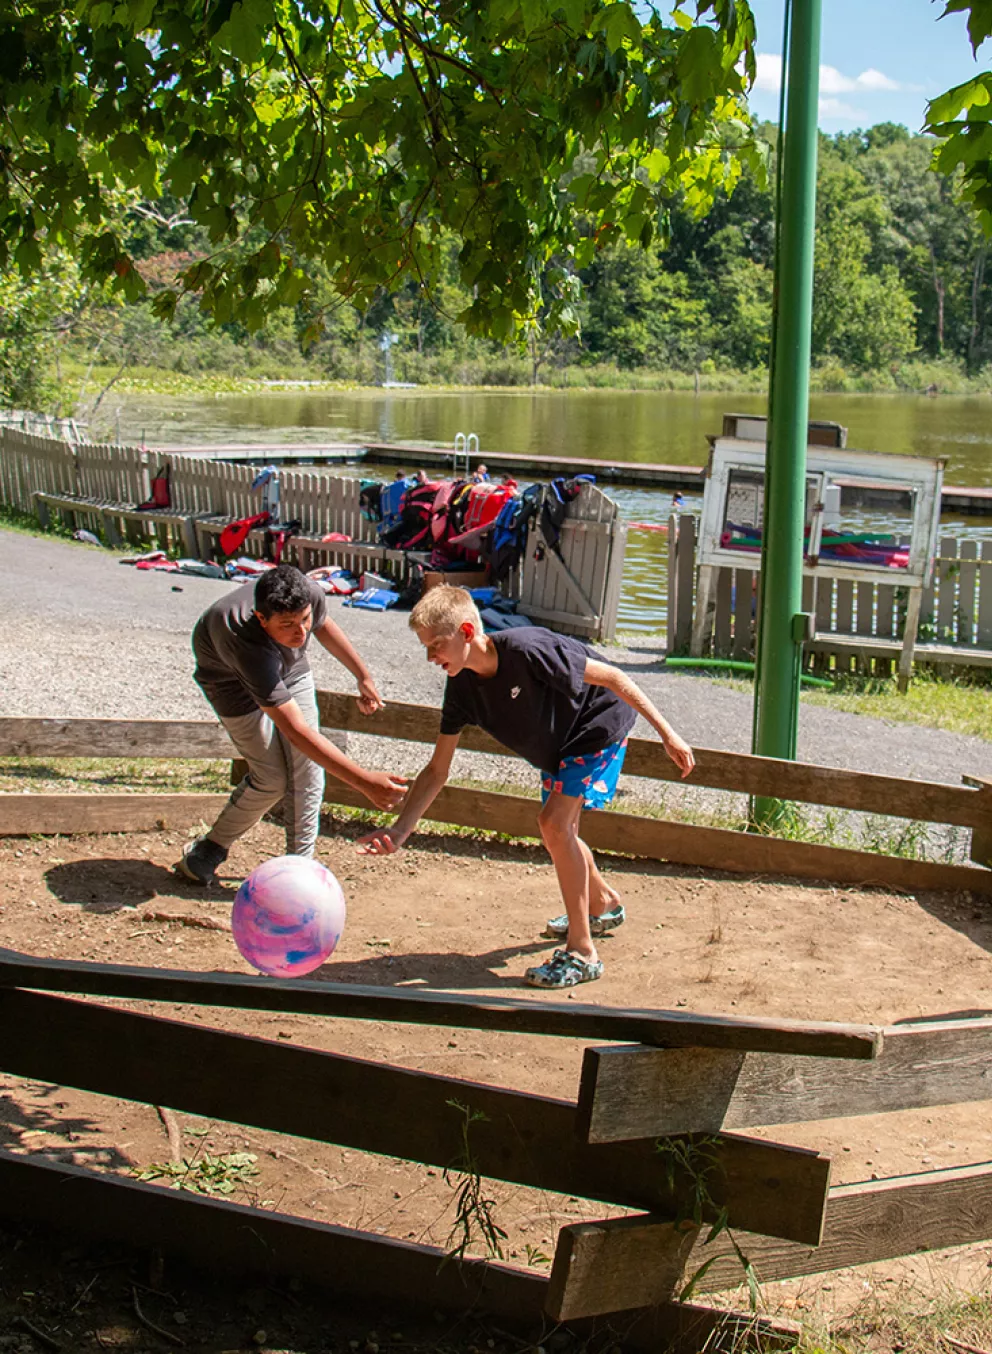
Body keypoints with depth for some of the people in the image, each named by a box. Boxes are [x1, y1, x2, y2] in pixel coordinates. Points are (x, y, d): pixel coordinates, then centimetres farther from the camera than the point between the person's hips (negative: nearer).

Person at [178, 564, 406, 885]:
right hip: (234, 681, -5)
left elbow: (323, 625, -2)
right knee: (271, 780, -6)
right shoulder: (248, 644, -47)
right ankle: (209, 850, 17)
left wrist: (363, 676, 4)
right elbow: (296, 731, -50)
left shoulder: (311, 594, -33)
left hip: (290, 669, 5)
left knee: (307, 771, -3)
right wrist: (364, 781, -55)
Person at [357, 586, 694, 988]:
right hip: (559, 745, 8)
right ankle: (604, 905, 48)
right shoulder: (462, 688, -13)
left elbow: (611, 677, -26)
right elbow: (437, 771, -7)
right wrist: (398, 832, -17)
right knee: (558, 828, 17)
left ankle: (582, 954, -11)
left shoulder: (527, 650, -35)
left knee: (555, 821, -19)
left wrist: (667, 733, -23)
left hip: (601, 725, -8)